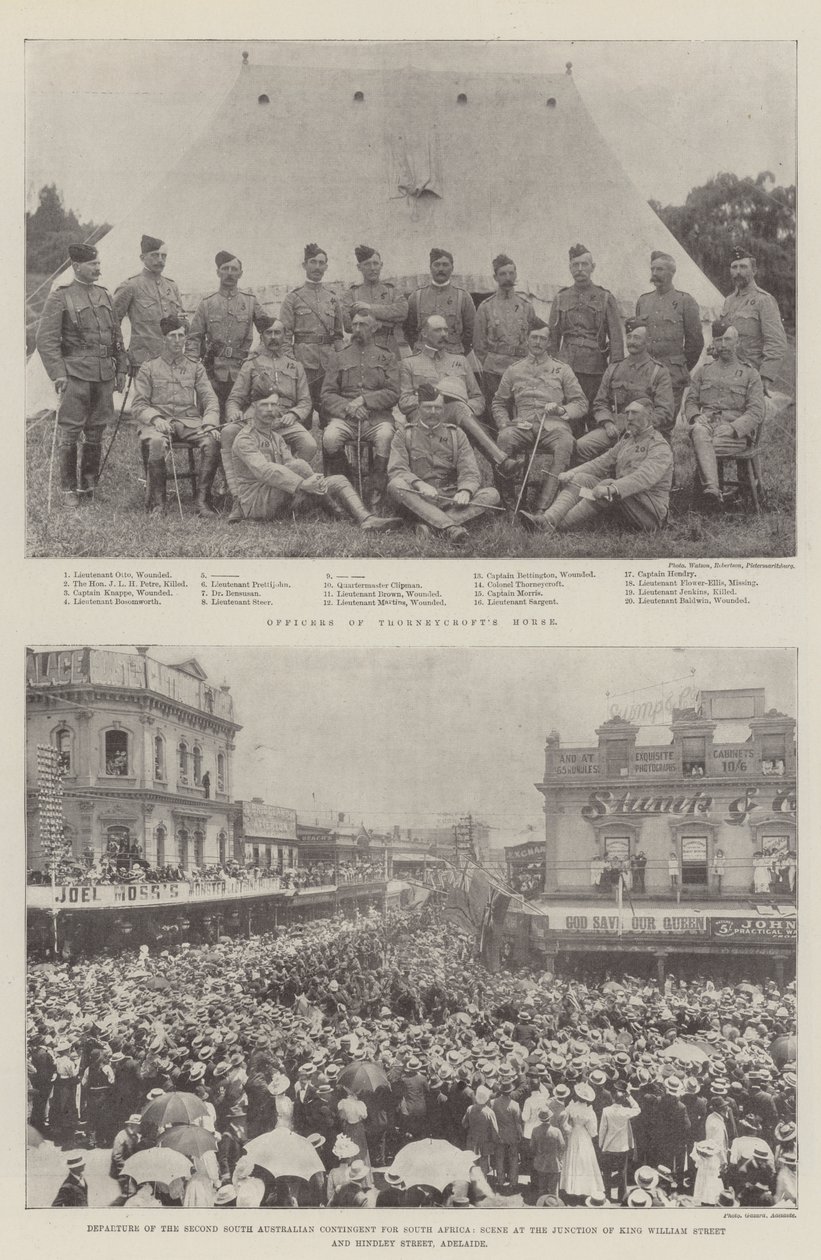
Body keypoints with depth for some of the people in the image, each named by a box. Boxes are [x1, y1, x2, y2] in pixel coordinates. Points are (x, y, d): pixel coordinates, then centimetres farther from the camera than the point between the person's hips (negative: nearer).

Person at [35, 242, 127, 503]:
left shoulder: (104, 295, 14)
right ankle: (69, 489, 6)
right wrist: (58, 374, -15)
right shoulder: (60, 297, -3)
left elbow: (116, 336, 20)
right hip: (75, 375, -5)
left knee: (96, 434, 9)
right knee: (69, 434, -3)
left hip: (104, 375, 5)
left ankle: (88, 487, 18)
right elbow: (45, 340, -8)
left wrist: (121, 369, 14)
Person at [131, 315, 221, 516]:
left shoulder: (196, 368, 18)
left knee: (212, 441, -31)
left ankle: (203, 500, -26)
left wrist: (210, 423, -13)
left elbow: (210, 399, 8)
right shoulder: (149, 368, 13)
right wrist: (155, 418, -16)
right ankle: (157, 501, -24)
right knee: (156, 442, -38)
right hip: (158, 421, -2)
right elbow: (138, 406, 6)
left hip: (190, 421, 2)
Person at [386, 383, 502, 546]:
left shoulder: (456, 434, 16)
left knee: (491, 494, -22)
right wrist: (419, 484, -25)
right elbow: (396, 470, -4)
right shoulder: (404, 435, 11)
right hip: (418, 499, -2)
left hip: (451, 497, 2)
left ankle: (429, 524, -38)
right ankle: (451, 527, -48)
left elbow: (469, 472, 4)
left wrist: (465, 490, -20)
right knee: (395, 486, -34)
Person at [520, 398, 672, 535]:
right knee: (580, 479, -8)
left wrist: (611, 489, -41)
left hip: (651, 512, -8)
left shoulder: (660, 447, -8)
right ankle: (547, 520, -33)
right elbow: (601, 463, 12)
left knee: (607, 484, -32)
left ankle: (558, 526, -36)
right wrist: (571, 473, -6)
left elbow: (645, 477, -26)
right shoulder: (626, 440, 20)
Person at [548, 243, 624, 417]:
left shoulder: (605, 298, 7)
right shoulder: (560, 299, 13)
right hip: (567, 368, 1)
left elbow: (616, 336, 2)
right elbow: (552, 337, 13)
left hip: (596, 369, -1)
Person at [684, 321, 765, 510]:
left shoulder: (750, 374, 13)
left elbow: (756, 413, 3)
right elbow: (691, 401, 19)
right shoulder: (703, 371, 23)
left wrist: (732, 429, -15)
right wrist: (696, 417, -6)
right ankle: (713, 490, -53)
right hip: (706, 422, 2)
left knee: (700, 445, -35)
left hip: (736, 428, -2)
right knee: (699, 433, -37)